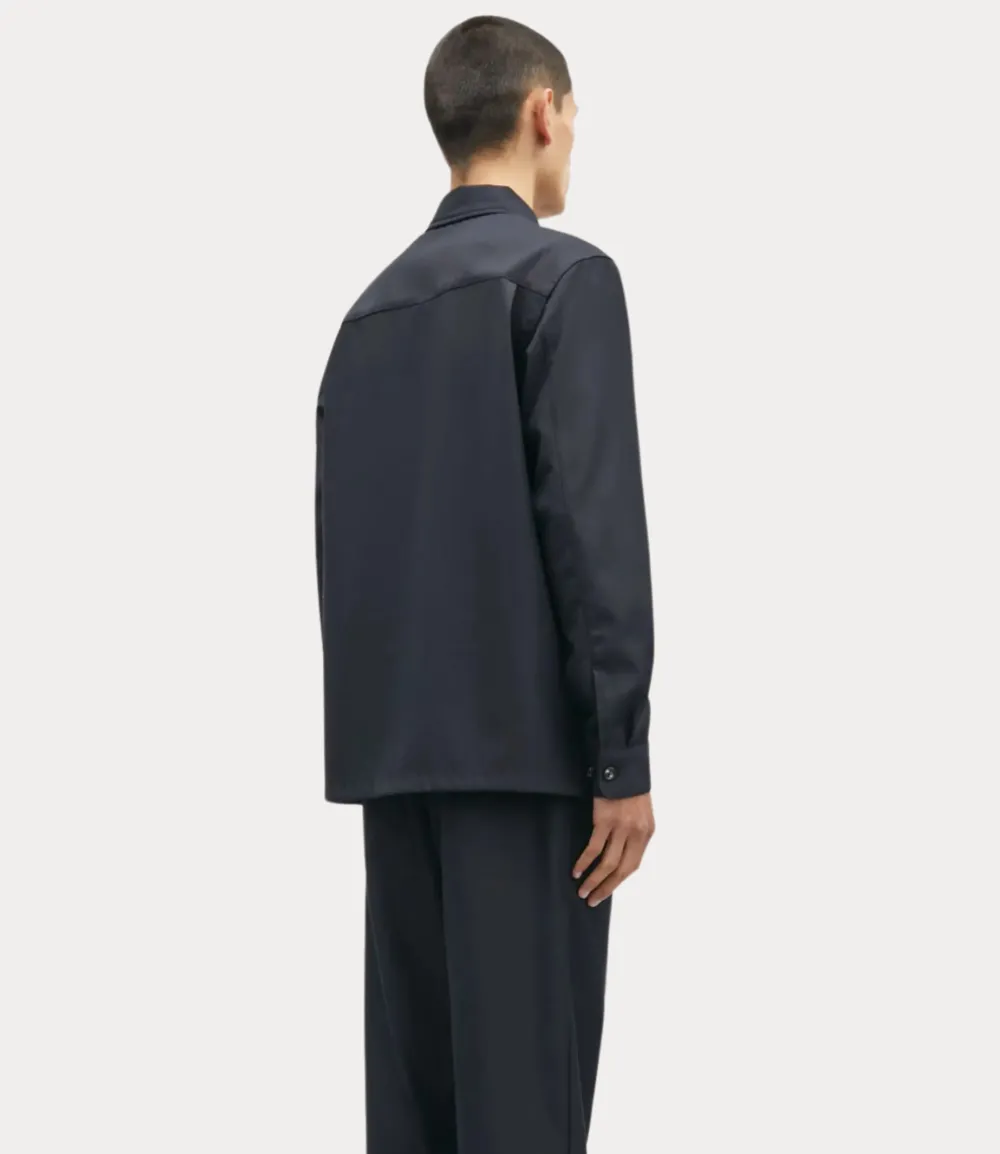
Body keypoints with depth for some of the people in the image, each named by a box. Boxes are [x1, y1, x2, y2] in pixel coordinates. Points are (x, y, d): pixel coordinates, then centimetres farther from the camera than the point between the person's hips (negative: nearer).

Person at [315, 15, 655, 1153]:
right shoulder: (563, 275, -6)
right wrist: (623, 756, -13)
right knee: (522, 1062, -5)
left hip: (397, 736, 7)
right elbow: (593, 519, -14)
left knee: (414, 1052, 9)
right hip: (521, 731, -7)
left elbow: (345, 531, 14)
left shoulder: (376, 301, 15)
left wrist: (379, 715, 17)